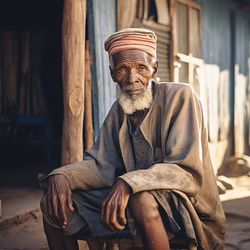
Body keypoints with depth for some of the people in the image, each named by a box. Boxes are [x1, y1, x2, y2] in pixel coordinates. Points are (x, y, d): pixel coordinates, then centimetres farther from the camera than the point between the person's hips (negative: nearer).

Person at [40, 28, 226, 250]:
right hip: (127, 203, 6)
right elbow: (100, 164, 6)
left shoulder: (180, 96, -11)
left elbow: (187, 171, -20)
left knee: (142, 200, -38)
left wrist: (128, 183, -35)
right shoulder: (118, 111, 10)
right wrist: (61, 176, -16)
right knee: (53, 203, -5)